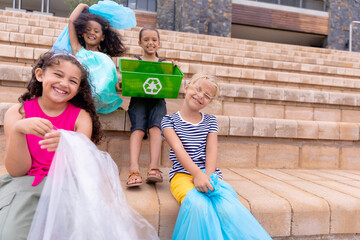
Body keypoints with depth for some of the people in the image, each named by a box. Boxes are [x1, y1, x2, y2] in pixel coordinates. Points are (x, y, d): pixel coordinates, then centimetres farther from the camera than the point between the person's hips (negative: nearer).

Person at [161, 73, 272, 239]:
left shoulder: (210, 121, 18)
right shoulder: (169, 120, 7)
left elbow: (212, 149, 4)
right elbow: (178, 149, -8)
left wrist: (208, 176, -15)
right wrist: (198, 174, -23)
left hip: (209, 175, 3)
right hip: (183, 174, -2)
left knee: (228, 206, -29)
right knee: (198, 204, -35)